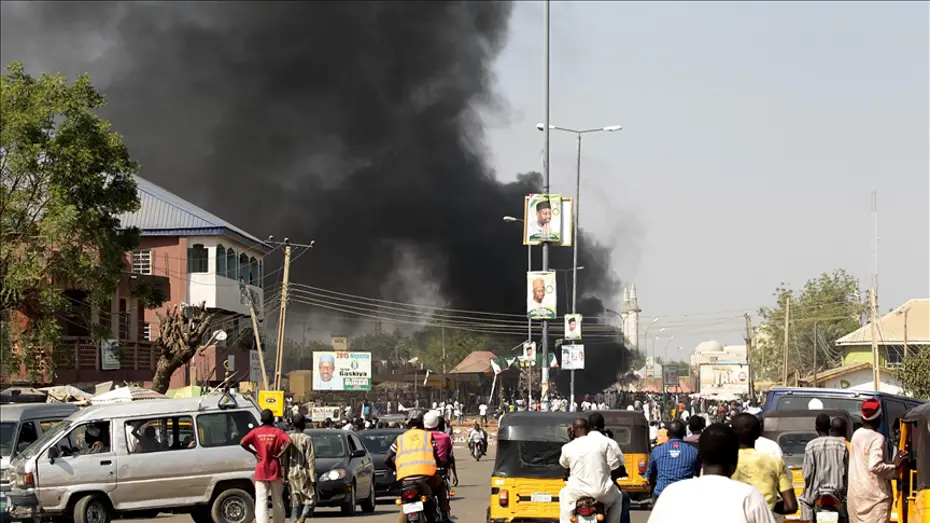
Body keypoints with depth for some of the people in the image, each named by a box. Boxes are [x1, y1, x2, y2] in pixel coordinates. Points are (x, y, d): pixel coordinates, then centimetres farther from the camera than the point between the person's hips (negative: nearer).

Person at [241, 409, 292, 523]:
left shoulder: (256, 431, 1)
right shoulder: (277, 431, 0)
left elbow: (243, 442, -13)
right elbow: (288, 441, -19)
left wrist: (254, 453, -3)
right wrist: (280, 454, -9)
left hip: (261, 471, 0)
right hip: (275, 471, 1)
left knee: (261, 501, -4)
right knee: (277, 501, 12)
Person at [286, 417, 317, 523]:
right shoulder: (306, 439, -9)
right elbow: (311, 460, -10)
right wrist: (313, 478, -8)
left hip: (291, 474, 5)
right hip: (303, 473, -5)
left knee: (295, 503, 9)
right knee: (310, 499, 3)